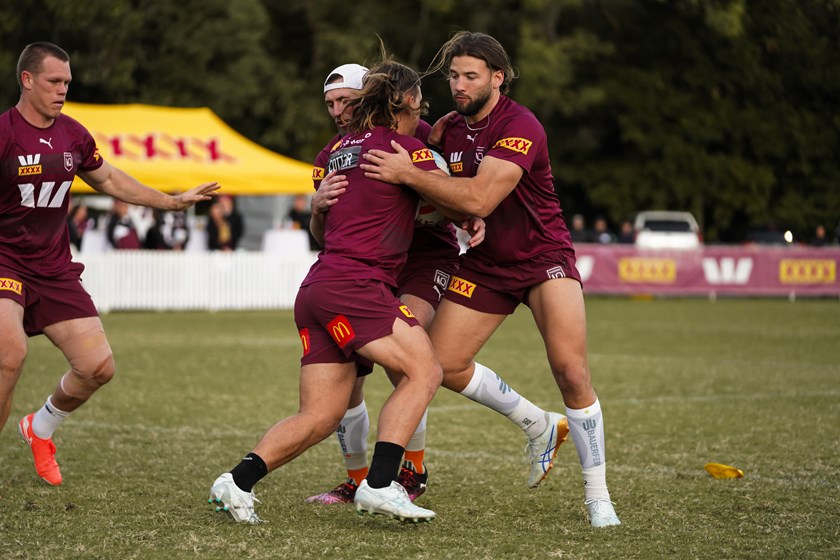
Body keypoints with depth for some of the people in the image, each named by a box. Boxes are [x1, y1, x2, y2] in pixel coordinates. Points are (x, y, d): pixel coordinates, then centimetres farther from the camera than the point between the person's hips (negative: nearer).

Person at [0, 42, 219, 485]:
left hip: (55, 269, 6)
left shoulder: (73, 135, 7)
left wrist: (172, 201, 27)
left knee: (98, 368, -1)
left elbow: (109, 180, 24)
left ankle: (41, 429, 29)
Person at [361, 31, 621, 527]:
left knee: (571, 370, -20)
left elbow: (479, 199, -32)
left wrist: (409, 174, -30)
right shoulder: (451, 128, 2)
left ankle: (599, 498, -8)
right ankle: (539, 425, 21)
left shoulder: (520, 127, -22)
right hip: (486, 264, 7)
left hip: (544, 257, -7)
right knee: (442, 363, -1)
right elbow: (449, 200, 13)